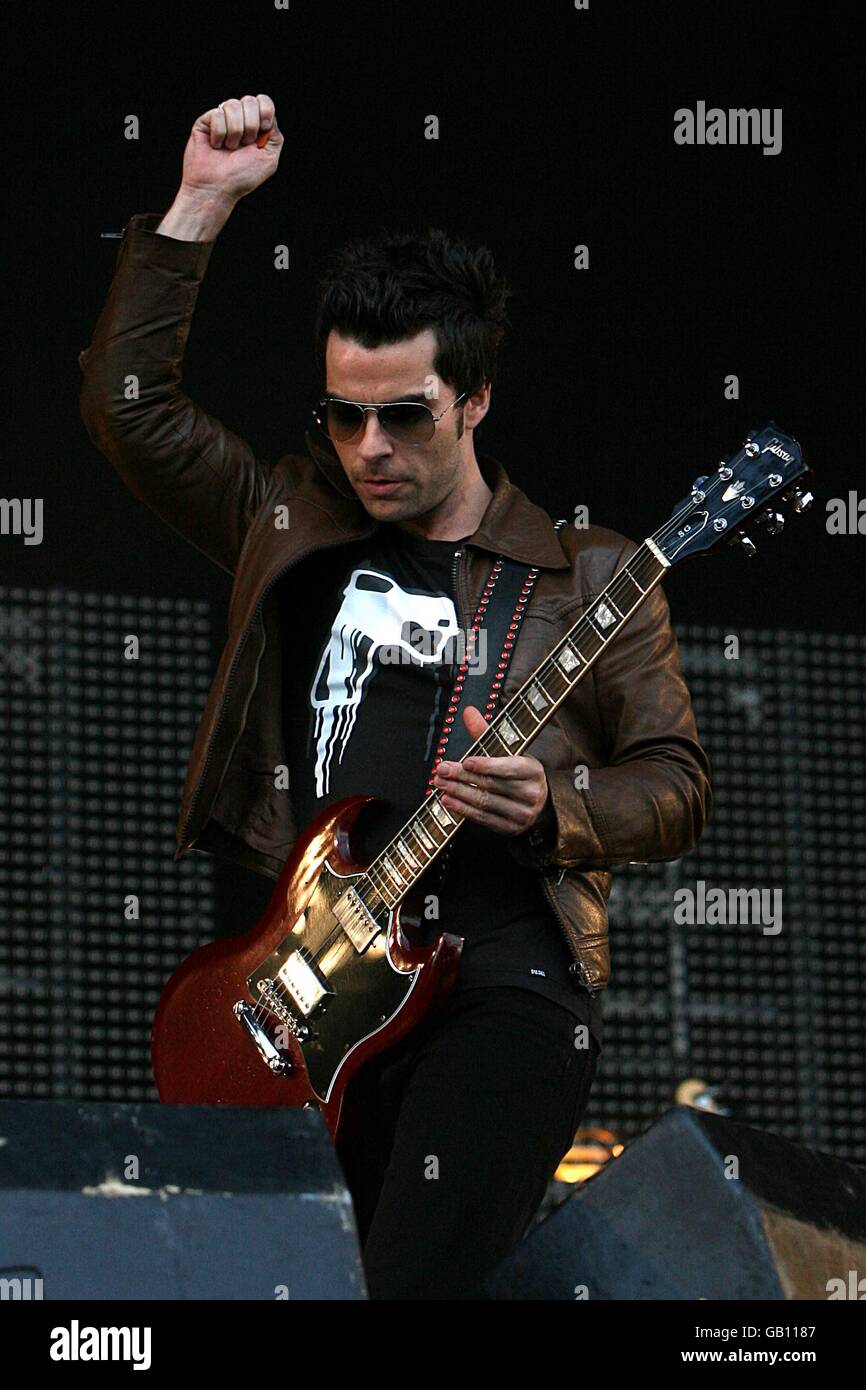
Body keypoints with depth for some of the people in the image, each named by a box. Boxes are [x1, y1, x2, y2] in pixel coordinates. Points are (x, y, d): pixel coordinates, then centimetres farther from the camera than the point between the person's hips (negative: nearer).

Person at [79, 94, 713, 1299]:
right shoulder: (288, 520, 19)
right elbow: (126, 400, 15)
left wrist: (551, 808, -11)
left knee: (421, 1277, -25)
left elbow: (678, 783, 9)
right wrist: (201, 205, 11)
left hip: (499, 972, -3)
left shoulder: (586, 574, 12)